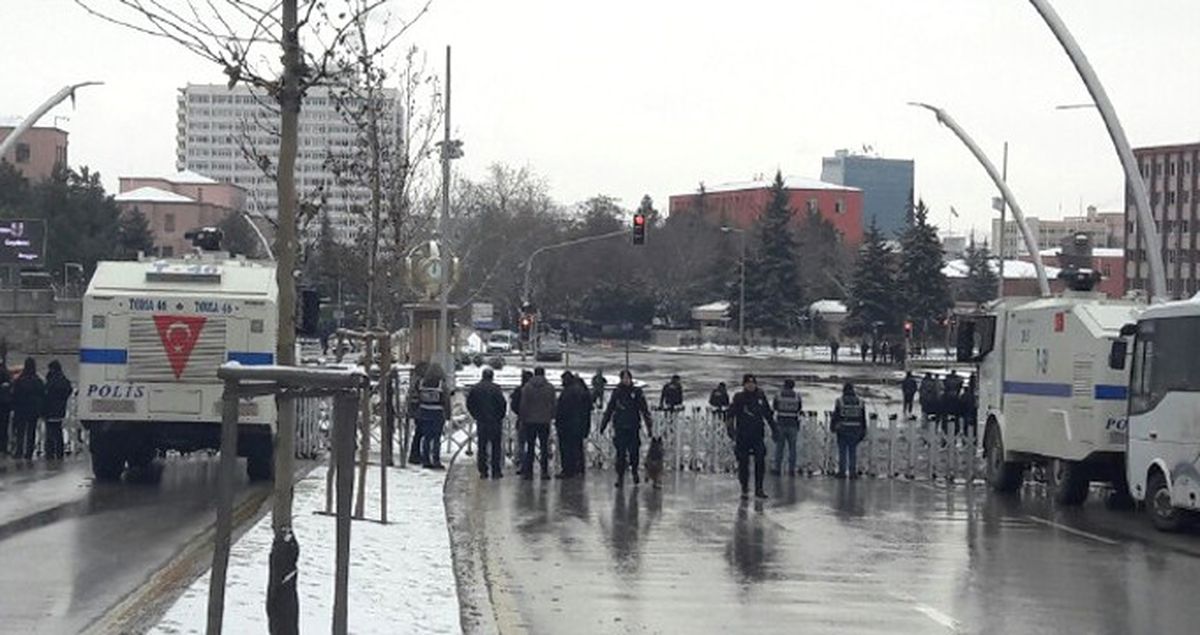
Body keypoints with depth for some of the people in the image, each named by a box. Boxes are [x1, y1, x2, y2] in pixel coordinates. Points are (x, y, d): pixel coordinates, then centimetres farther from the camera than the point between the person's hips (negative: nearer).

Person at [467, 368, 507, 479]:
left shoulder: (474, 388, 1)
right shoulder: (496, 388, -11)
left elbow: (469, 404, 6)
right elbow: (503, 404, -12)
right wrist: (500, 417, 4)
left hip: (480, 422, 3)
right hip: (495, 422, -3)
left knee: (482, 447, 9)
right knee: (495, 446, 5)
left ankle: (483, 471, 7)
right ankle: (496, 471, 3)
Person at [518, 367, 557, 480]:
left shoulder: (527, 387, -3)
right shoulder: (550, 388, -1)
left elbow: (523, 405, -3)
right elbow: (555, 404, 2)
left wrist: (521, 419, 4)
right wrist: (551, 416, 15)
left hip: (530, 421, 0)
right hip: (545, 421, 0)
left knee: (530, 447, 6)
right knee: (544, 447, 4)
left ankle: (528, 472, 4)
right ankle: (544, 472, 0)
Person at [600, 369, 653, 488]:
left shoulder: (637, 392, 2)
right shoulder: (617, 392, 6)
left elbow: (645, 410, 3)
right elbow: (609, 410, 13)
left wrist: (649, 427, 1)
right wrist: (603, 425, 13)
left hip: (633, 428, -1)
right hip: (619, 428, 1)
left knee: (634, 452, 0)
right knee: (620, 454, -3)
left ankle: (635, 472, 25)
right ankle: (620, 477, 3)